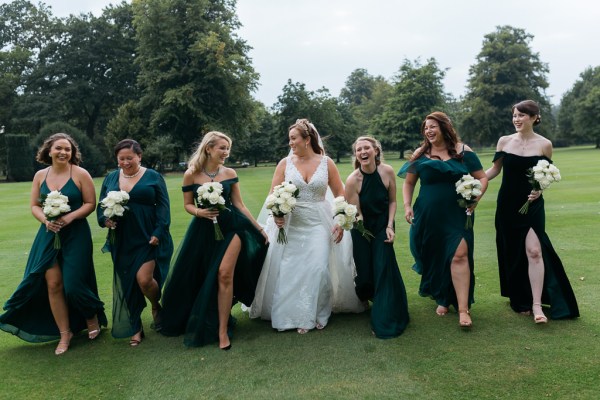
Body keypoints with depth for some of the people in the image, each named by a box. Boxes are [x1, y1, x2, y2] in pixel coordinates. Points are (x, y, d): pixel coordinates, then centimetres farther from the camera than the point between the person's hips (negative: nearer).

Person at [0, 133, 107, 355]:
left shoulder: (80, 173, -5)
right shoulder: (40, 175, 6)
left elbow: (90, 203, -6)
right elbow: (34, 206, 8)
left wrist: (69, 218, -18)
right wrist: (45, 220, -11)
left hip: (76, 235, -4)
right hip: (49, 235, 4)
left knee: (72, 284, -4)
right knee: (53, 284, 1)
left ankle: (92, 316, 27)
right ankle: (64, 334, 17)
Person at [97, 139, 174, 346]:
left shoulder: (153, 177, 0)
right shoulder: (110, 179, 11)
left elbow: (163, 206, -4)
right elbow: (101, 206, 13)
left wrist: (158, 233, -13)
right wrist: (105, 219, -9)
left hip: (147, 239, -4)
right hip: (122, 242, 4)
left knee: (144, 279, -13)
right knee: (126, 283, 7)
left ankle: (156, 306, 21)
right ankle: (135, 328, 22)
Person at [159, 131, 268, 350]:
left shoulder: (230, 173, 0)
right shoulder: (191, 175, -4)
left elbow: (239, 204, 4)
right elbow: (187, 205, 4)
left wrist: (259, 228, 5)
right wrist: (199, 212, -18)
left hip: (230, 227, 0)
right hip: (203, 230, 1)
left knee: (224, 275, -12)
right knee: (198, 278, 8)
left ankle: (222, 330, 0)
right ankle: (195, 322, 36)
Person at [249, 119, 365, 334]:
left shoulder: (326, 163, 1)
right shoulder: (285, 163, 1)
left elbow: (340, 195, 5)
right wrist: (276, 215, -19)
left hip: (319, 225, -1)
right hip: (290, 224, 1)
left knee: (319, 269, -6)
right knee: (290, 271, 2)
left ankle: (319, 314, 15)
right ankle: (297, 316, 17)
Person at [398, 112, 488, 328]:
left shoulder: (463, 151, 1)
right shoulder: (420, 154, 5)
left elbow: (482, 178, 5)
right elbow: (408, 183, 12)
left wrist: (476, 197, -12)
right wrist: (407, 206, -1)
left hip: (457, 215, -2)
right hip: (427, 216, 2)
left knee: (459, 255, -12)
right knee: (434, 258, 9)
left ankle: (463, 309, -6)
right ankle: (442, 299, 31)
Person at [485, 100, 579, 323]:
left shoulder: (544, 145, -2)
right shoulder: (504, 141, 1)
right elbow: (495, 169, 6)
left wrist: (540, 189, -12)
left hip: (532, 204, -2)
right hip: (507, 205, 2)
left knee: (534, 251, -13)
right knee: (513, 253, 8)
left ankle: (537, 305, -4)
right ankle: (521, 301, 24)